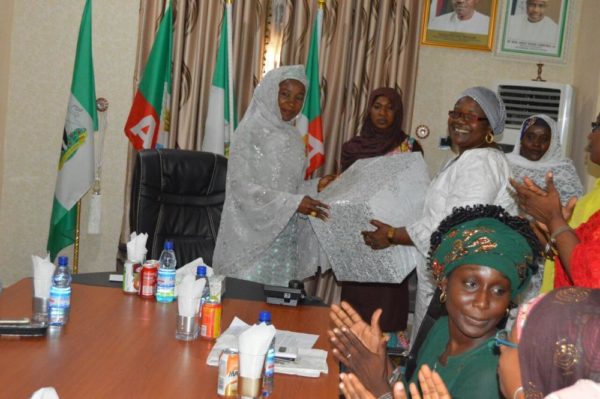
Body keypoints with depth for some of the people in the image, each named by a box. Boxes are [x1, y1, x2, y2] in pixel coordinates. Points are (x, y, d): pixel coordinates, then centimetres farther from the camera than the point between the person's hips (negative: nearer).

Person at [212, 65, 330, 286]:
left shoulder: (293, 138, 10)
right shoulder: (250, 132, -8)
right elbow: (242, 187, -15)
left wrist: (316, 187, -4)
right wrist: (294, 203, -20)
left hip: (284, 240, 6)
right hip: (252, 238, -6)